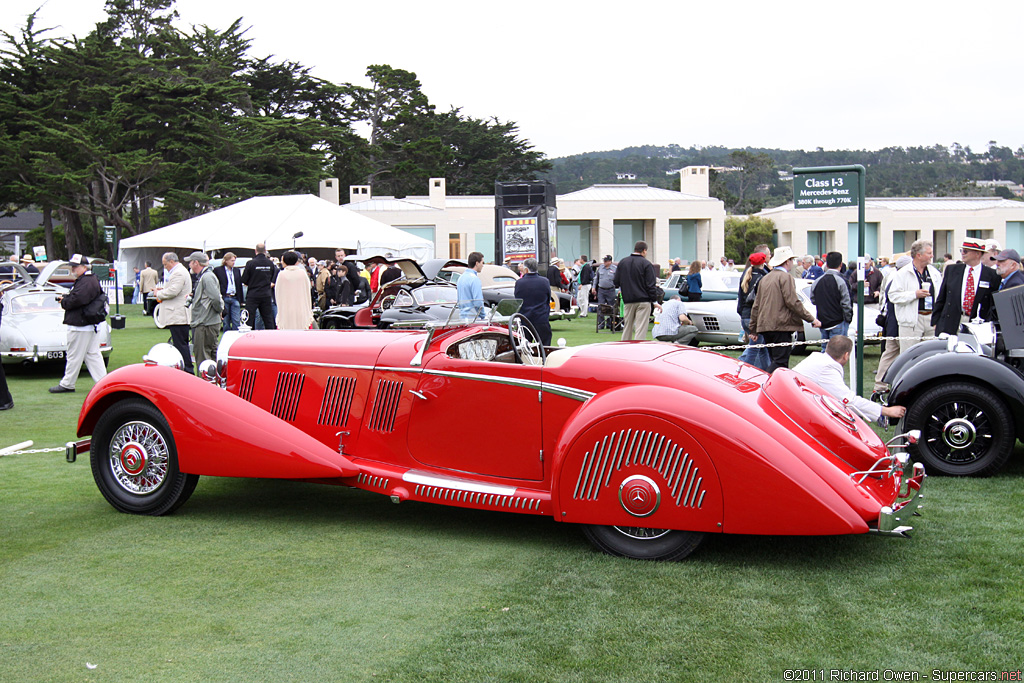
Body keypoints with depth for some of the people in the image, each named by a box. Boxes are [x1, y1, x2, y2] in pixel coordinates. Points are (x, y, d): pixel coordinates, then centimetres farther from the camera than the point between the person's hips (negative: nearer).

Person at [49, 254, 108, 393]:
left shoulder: (86, 282, -17)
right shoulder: (87, 280, 19)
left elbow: (77, 299, -26)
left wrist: (64, 302, -9)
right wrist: (65, 297, 2)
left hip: (80, 326, -11)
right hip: (92, 325, 11)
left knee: (74, 356, 0)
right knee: (93, 355, 11)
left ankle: (67, 384, 8)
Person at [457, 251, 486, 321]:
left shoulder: (461, 277, 16)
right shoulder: (474, 279, -13)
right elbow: (478, 302, -17)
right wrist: (483, 317, -7)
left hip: (462, 316, 9)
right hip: (472, 317, -9)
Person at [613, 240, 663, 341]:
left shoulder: (622, 262, 8)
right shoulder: (646, 264, -7)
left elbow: (616, 282, 9)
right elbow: (651, 285, -9)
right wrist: (654, 301, -4)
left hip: (628, 300, 5)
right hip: (643, 300, -5)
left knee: (627, 327, 14)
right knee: (641, 329, -5)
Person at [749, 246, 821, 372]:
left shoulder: (765, 278, 18)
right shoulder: (786, 277, -6)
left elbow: (756, 306, 19)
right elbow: (793, 302, -15)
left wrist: (753, 329, 23)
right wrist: (811, 319, -9)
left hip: (764, 326, 9)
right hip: (781, 326, -9)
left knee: (776, 361, 13)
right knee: (780, 362, -11)